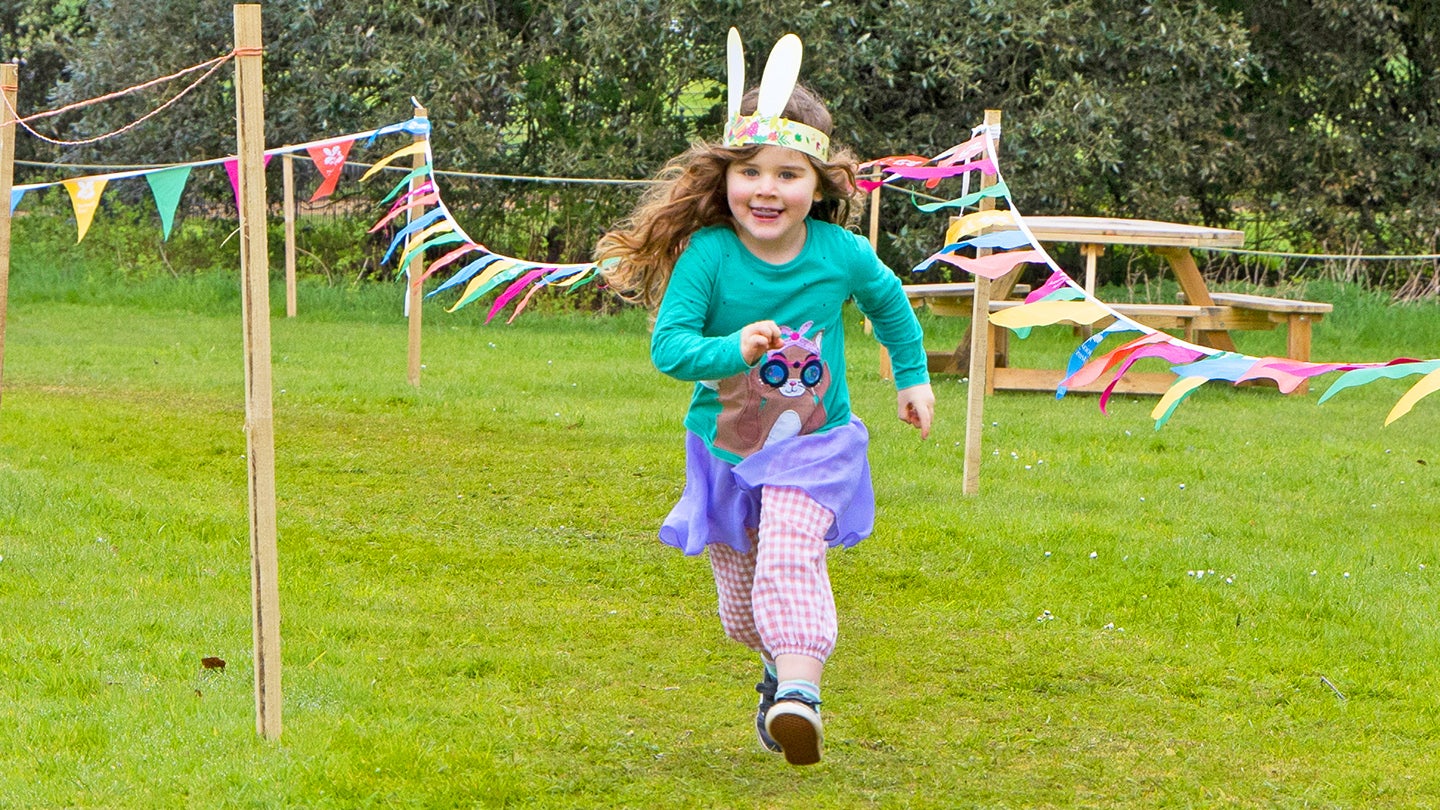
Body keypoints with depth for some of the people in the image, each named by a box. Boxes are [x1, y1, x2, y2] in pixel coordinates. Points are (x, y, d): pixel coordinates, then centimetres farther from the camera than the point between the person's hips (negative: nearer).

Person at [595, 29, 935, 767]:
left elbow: (889, 301, 10)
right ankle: (778, 664, 44)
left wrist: (912, 377, 16)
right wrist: (735, 350, -44)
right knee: (740, 597, 14)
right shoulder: (706, 255, -19)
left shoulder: (842, 255, -13)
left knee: (791, 560, -27)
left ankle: (799, 690, -32)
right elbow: (668, 345, -27)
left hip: (813, 448, -1)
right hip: (725, 450, 2)